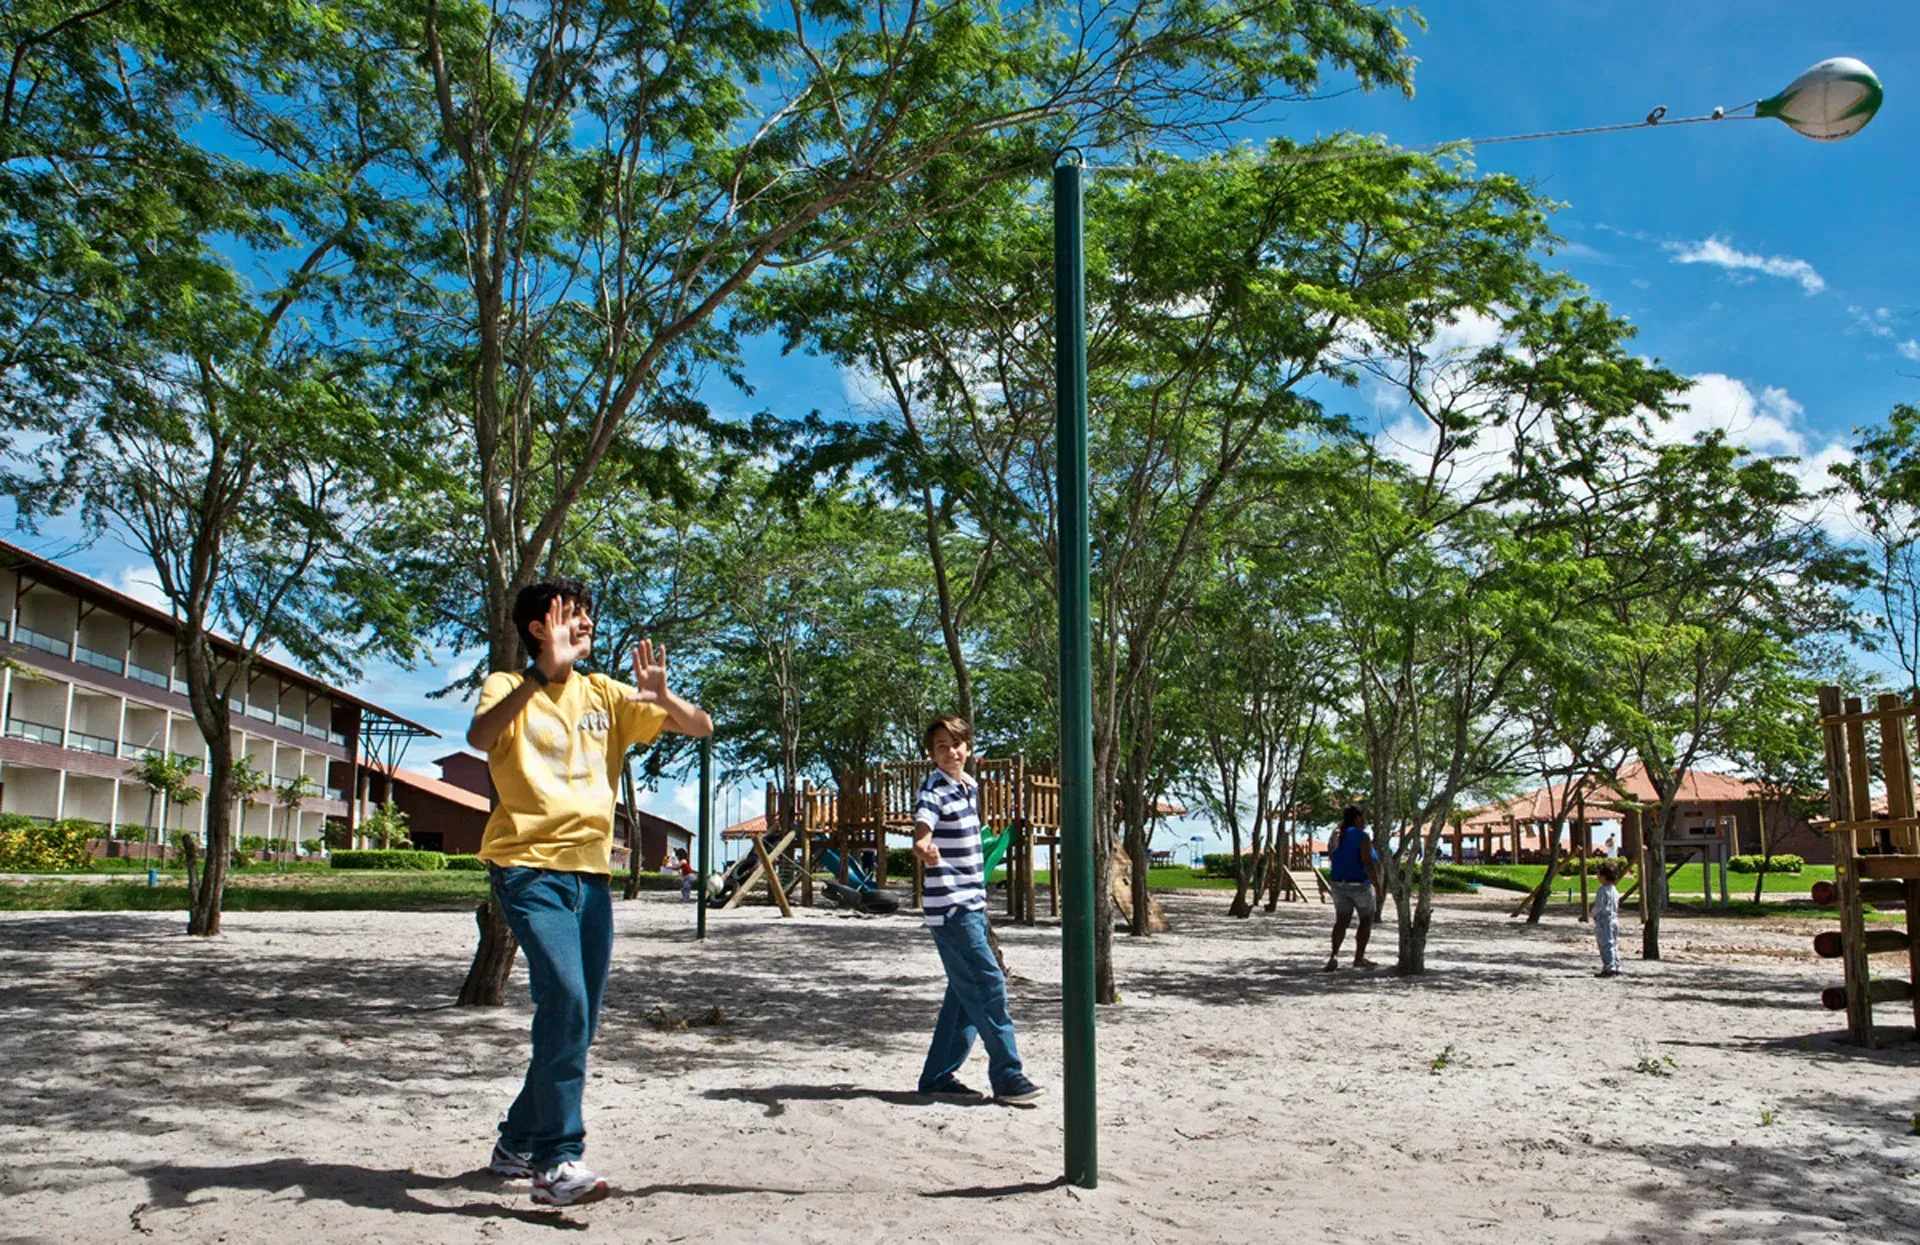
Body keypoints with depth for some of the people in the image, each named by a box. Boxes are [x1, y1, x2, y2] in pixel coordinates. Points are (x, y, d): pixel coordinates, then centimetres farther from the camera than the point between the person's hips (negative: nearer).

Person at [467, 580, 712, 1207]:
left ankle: (516, 1144, 29)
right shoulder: (509, 687, -1)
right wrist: (545, 673, -31)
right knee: (565, 998, -23)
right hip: (530, 867, -6)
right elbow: (480, 737, -24)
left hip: (592, 872, 6)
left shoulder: (604, 694, 11)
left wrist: (661, 695, -14)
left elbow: (700, 727, 7)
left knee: (577, 1025, 10)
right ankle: (558, 1160, -16)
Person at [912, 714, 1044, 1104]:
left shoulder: (970, 785, 12)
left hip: (972, 904, 9)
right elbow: (921, 834, -32)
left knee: (966, 994, 11)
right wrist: (924, 848, -55)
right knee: (989, 986, -10)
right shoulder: (933, 790, -14)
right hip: (949, 907, -9)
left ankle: (938, 1076, 18)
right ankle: (1008, 1077, -4)